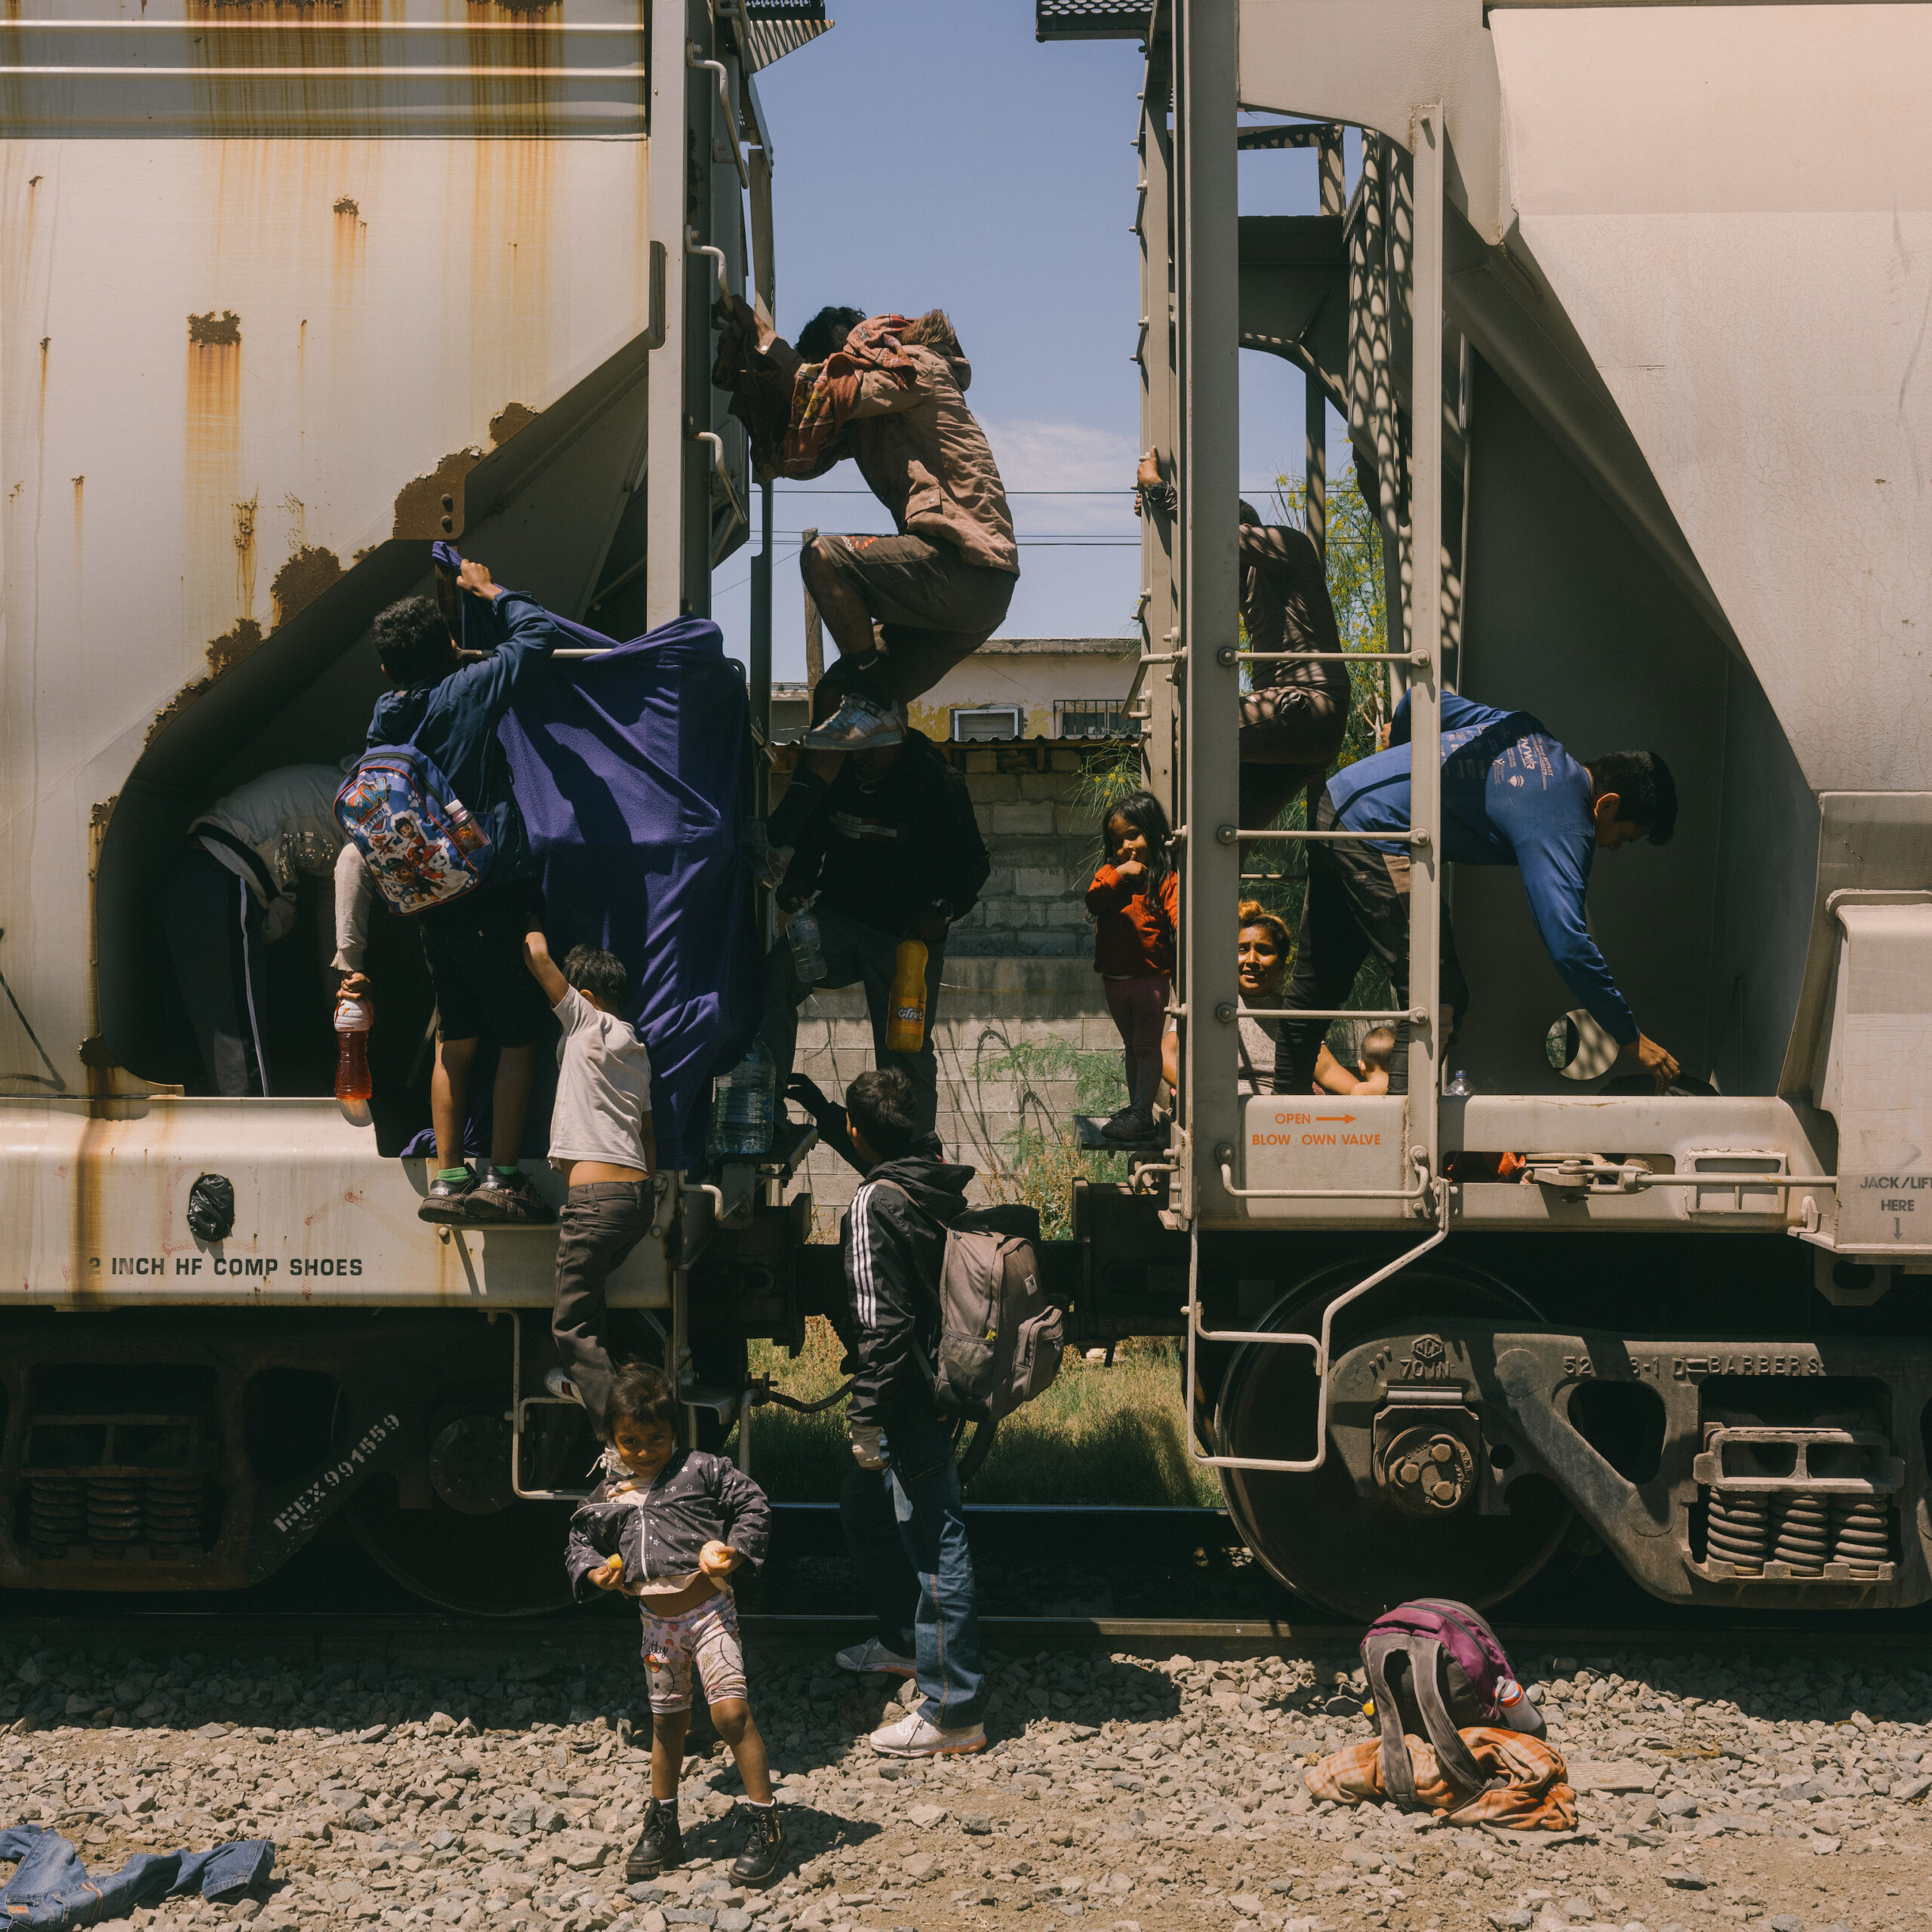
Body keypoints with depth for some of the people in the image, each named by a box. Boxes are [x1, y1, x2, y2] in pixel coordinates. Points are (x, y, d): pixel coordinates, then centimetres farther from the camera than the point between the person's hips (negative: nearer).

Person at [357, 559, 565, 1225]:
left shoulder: (386, 722, 9)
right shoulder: (472, 689, -8)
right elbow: (540, 632, 0)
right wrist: (490, 590, 14)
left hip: (433, 901, 6)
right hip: (494, 895, -6)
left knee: (456, 1040, 15)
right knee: (520, 1039, 2)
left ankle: (447, 1180, 16)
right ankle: (501, 1181, 1)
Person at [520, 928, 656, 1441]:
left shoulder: (587, 1022, -1)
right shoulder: (636, 1052, 21)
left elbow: (537, 953, -2)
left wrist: (529, 932, 18)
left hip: (597, 1196, -8)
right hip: (639, 1193, 9)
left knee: (571, 1324, -5)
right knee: (585, 1305, 23)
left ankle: (619, 1435, -13)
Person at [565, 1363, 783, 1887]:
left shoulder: (702, 1470, -5)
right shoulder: (607, 1495, 6)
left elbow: (752, 1505, -4)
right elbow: (581, 1542, 16)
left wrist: (734, 1551, -16)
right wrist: (593, 1571, -3)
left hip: (708, 1609, -5)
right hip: (656, 1621, 5)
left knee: (730, 1711, -15)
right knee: (667, 1722, 17)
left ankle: (764, 1823, -4)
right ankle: (662, 1828, 30)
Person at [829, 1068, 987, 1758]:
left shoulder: (874, 1203, -17)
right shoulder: (941, 1189, 8)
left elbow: (882, 1323, -21)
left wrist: (866, 1416, -18)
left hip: (910, 1403, -10)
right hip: (943, 1385, 10)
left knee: (934, 1546, -5)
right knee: (865, 1511, 26)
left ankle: (953, 1712, 1)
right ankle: (905, 1641, 41)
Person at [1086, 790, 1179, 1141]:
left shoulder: (1165, 880, -8)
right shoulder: (1110, 874, 8)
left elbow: (1178, 917, -17)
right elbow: (1094, 902, -7)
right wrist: (1119, 874, -16)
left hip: (1150, 976, -6)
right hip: (1115, 977, 6)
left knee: (1147, 1046, -4)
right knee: (1131, 1046, 17)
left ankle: (1142, 1113, -3)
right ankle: (1135, 1108, 26)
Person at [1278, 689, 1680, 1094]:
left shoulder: (1525, 729, 11)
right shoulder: (1563, 828, -13)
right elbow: (1568, 947, -21)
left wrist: (1397, 743, 44)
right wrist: (1633, 1040, -14)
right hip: (1374, 832, -10)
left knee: (1317, 985, 19)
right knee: (1435, 1003, -7)